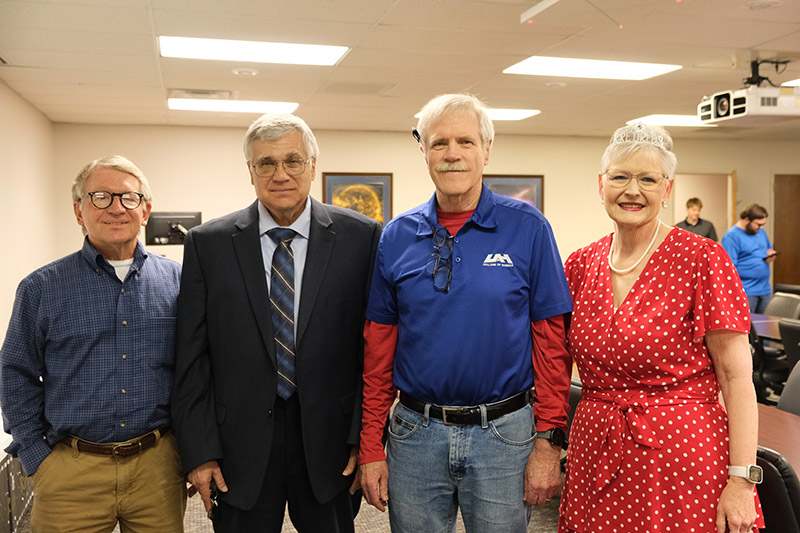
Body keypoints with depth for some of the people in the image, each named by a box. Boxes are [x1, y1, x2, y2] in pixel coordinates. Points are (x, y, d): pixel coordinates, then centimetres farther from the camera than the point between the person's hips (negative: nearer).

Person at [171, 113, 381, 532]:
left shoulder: (360, 237, -4)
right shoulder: (208, 244, -1)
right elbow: (192, 359, 0)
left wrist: (365, 438, -5)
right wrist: (199, 451, -3)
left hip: (329, 439, 0)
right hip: (242, 447, 1)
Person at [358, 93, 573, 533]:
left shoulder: (527, 228, -5)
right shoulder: (397, 237, 1)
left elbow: (552, 341, -5)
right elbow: (378, 348, 3)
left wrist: (549, 442, -7)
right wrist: (370, 448, 3)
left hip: (502, 434, -2)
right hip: (415, 435, 2)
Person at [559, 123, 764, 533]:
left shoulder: (702, 259, -9)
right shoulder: (580, 265, 3)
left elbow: (737, 379, -10)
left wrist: (741, 480, -15)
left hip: (682, 456, -4)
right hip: (594, 453, 4)